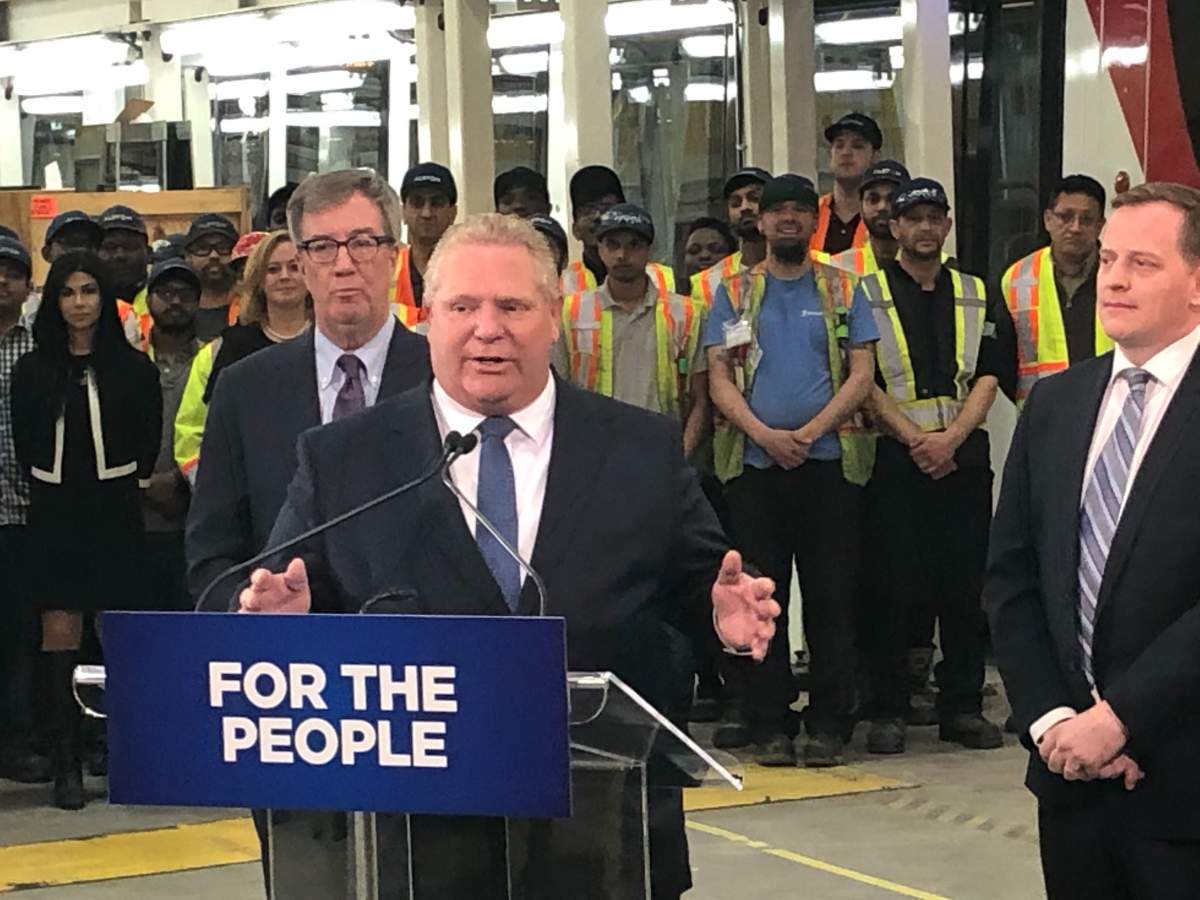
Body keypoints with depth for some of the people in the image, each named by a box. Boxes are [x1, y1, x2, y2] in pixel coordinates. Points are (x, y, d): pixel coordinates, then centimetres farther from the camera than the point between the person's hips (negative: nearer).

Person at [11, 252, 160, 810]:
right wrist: (48, 492, 8)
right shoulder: (33, 371, 7)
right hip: (55, 516, 1)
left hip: (115, 514, -1)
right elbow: (25, 445, 11)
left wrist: (130, 486, 4)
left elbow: (150, 443, 7)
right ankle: (67, 767, 1)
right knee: (60, 635, -3)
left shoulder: (133, 368, 3)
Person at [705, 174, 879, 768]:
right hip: (754, 463, 1)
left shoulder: (842, 291, 9)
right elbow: (719, 379, 4)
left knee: (831, 595, -1)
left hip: (829, 460, -1)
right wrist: (763, 433, -12)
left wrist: (811, 430, -12)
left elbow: (861, 374, 2)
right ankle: (766, 724, 7)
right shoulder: (734, 293, 11)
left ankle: (828, 724, 5)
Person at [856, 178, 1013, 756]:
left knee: (965, 587, 4)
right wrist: (914, 438, -12)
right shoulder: (866, 295, 5)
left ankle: (963, 706, 12)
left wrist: (949, 438, -10)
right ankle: (888, 711, 4)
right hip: (894, 460, -3)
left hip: (964, 456, 3)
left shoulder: (978, 298, 14)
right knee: (893, 587, -3)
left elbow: (989, 378, 6)